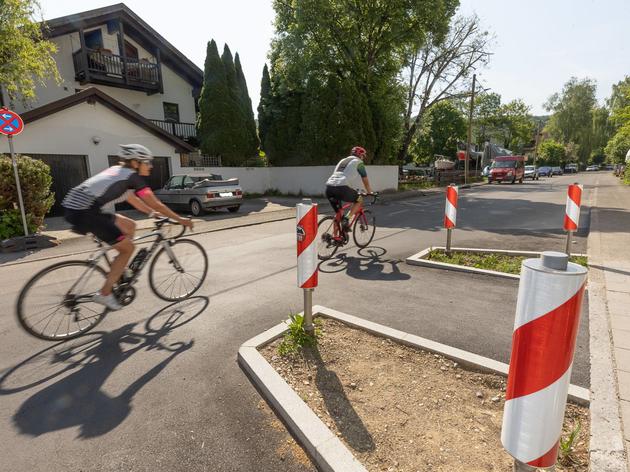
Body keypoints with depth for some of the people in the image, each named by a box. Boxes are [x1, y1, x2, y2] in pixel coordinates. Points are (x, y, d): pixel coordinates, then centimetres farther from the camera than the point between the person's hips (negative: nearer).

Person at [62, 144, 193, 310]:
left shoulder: (118, 171, 20)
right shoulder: (133, 176, -5)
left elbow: (132, 199, 31)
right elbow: (156, 204, -3)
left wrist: (152, 213, 35)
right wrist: (180, 219, 5)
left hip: (74, 207, 9)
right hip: (84, 213, -9)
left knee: (129, 226, 19)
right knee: (128, 247, 0)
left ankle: (118, 274, 23)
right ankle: (104, 294, 4)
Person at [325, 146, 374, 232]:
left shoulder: (343, 160, 34)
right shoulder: (358, 162, 14)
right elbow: (365, 180, 18)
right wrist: (370, 192, 33)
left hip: (329, 187, 7)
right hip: (341, 187, -6)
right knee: (359, 200, 18)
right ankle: (347, 218, -1)